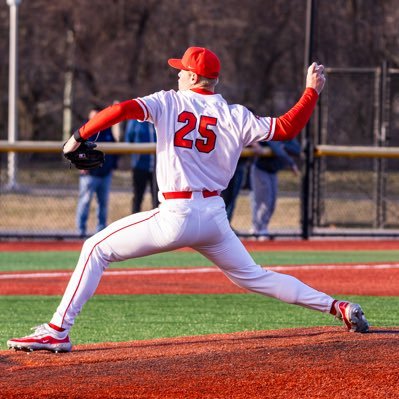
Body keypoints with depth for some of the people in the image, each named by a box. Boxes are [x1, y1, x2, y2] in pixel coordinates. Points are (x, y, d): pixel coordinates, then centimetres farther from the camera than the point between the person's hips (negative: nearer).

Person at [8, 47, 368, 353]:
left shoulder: (169, 102, 1)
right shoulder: (235, 117, 8)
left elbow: (122, 110, -13)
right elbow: (286, 128, 9)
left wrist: (80, 136, -5)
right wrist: (312, 91, 20)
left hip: (176, 216, -5)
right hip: (215, 218, 5)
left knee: (97, 248, 5)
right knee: (252, 276, 22)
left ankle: (57, 331, -6)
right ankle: (336, 306, 14)